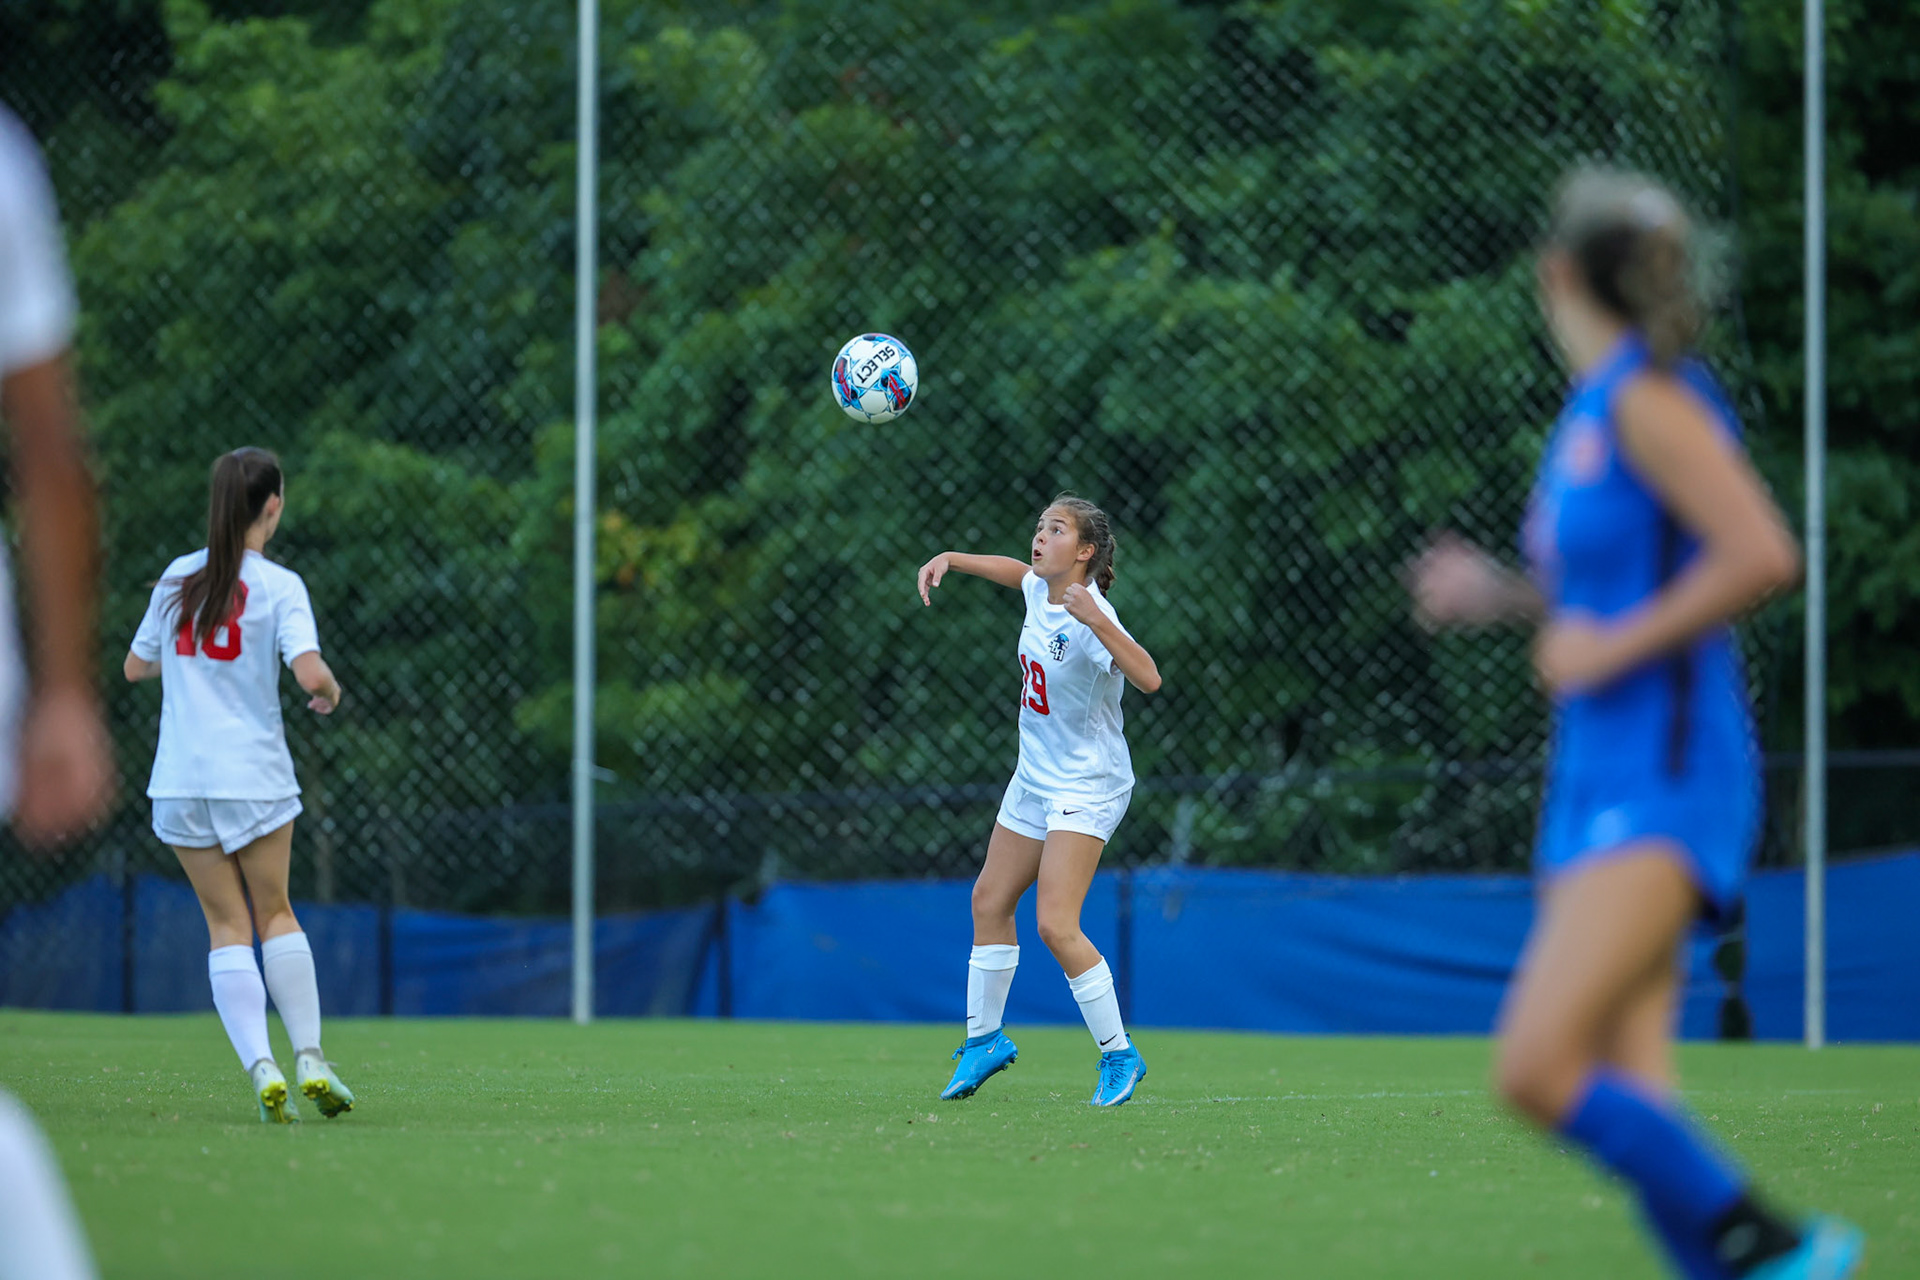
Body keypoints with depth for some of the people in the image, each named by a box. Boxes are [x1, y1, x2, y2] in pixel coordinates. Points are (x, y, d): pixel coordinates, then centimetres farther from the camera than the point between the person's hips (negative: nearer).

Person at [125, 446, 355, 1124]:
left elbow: (136, 666, 14)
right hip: (256, 775, -2)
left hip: (181, 781, 2)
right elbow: (311, 672, -19)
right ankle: (309, 1055, 4)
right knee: (275, 913, 13)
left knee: (228, 925, 6)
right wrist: (329, 693, 3)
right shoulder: (280, 586, -7)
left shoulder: (177, 577, 5)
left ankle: (261, 1066, -8)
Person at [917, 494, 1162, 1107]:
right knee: (990, 902, 15)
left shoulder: (1090, 617, -24)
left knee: (1055, 924, -18)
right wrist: (951, 560, 17)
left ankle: (1119, 1055, -6)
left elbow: (1148, 678, -39)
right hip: (1035, 780, 9)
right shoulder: (1040, 590, 1)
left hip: (1086, 789, -9)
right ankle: (985, 1039, 31)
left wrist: (1097, 622, -48)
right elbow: (1018, 570, 26)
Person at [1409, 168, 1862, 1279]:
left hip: (1664, 779, -9)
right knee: (1625, 1095, 1)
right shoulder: (1593, 410, 17)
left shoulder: (1648, 399, -11)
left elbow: (1763, 557, -22)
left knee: (1540, 1068, -20)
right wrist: (1502, 595, 18)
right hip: (1602, 774, 9)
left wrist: (1612, 646, -16)